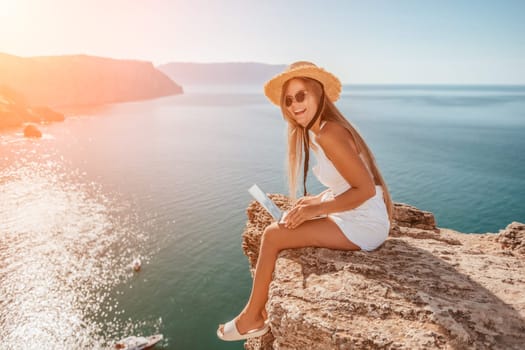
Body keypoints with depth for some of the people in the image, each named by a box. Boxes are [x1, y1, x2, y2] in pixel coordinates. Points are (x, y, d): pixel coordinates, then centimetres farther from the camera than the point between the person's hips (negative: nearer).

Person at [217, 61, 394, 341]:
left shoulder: (329, 133, -20)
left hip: (364, 225, -10)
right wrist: (316, 200, 3)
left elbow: (366, 188, -21)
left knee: (273, 235, -10)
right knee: (284, 227, 13)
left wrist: (318, 208, -19)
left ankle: (252, 317, 8)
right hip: (356, 218, 10)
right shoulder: (318, 131, 10)